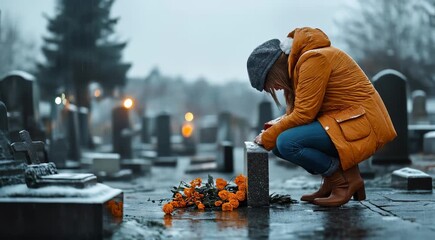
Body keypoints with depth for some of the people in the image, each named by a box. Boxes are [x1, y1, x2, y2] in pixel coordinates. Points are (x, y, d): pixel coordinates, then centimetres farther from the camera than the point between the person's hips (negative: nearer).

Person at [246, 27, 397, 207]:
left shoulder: (314, 59, -17)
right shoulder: (299, 61, 14)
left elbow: (303, 114, -20)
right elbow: (295, 112, 16)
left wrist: (267, 138, -10)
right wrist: (270, 130, 0)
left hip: (361, 123, -10)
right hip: (342, 120, 10)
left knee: (286, 143, -23)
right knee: (281, 142, 6)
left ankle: (346, 180, -8)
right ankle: (331, 182, 5)